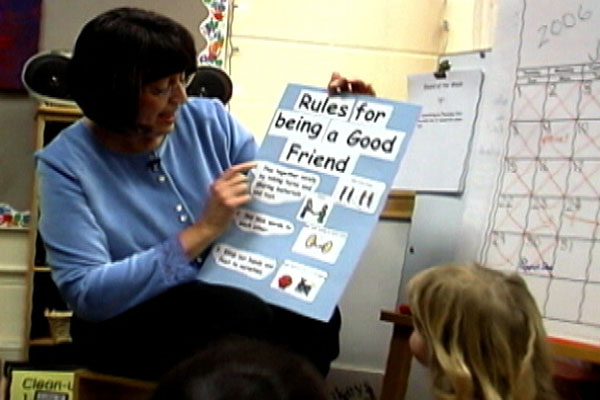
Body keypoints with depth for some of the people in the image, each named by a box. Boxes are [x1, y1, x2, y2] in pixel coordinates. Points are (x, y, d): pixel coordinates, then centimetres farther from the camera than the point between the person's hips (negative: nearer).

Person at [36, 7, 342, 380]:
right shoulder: (66, 164, -12)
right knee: (245, 314, -33)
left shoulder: (208, 120, 0)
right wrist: (203, 231, -24)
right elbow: (87, 294, -20)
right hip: (126, 324, -4)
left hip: (229, 295, 4)